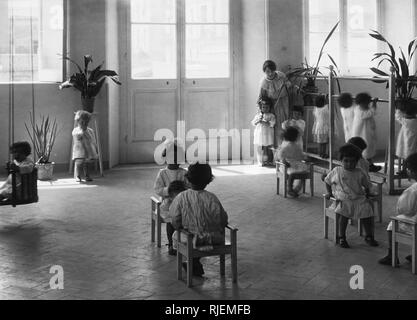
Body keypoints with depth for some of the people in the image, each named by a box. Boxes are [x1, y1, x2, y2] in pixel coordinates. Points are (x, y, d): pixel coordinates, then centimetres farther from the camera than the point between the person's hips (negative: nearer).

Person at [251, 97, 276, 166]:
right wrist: (258, 120, -13)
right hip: (259, 135, 2)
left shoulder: (271, 115, 1)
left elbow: (271, 124, -11)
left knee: (268, 149, -2)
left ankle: (268, 161, 7)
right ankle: (260, 162, 7)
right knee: (259, 149, -1)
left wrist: (264, 122, -19)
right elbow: (253, 123, 5)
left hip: (268, 136, -2)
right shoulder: (258, 114, 10)